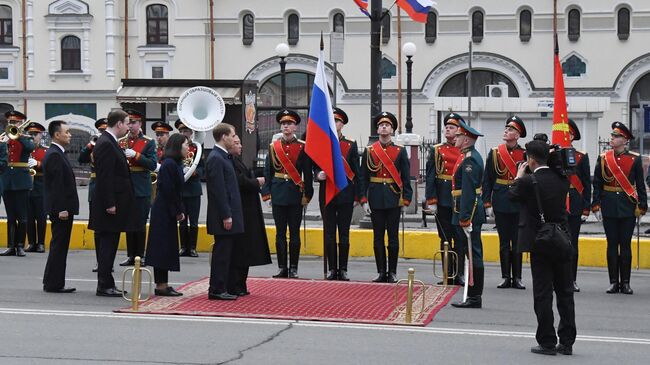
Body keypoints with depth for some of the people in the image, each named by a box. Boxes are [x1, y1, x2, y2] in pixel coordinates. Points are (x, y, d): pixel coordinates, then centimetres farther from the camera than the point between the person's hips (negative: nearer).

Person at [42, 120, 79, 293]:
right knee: (59, 246, -5)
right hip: (61, 208, -10)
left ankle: (52, 283, 18)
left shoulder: (56, 154, 17)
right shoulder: (55, 155, -15)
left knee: (59, 247, 13)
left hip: (62, 208, 10)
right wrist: (61, 209, -23)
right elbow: (57, 185, -21)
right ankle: (53, 284, -1)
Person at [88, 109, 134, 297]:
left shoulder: (109, 142, 15)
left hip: (112, 202, 10)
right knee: (108, 244, -6)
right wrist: (110, 204, -22)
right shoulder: (106, 144, -16)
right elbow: (105, 177, -21)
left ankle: (106, 284, 17)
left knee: (107, 245, 12)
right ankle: (104, 286, -2)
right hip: (110, 203, -10)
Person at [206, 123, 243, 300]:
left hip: (229, 215, 10)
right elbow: (218, 190, -20)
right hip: (223, 217, -10)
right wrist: (226, 216, -21)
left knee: (224, 253, 12)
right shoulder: (216, 159, -15)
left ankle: (220, 289, 18)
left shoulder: (223, 157, 16)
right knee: (222, 252, -5)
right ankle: (217, 290, -1)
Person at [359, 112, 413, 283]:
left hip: (394, 200, -1)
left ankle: (392, 272, 9)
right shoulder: (369, 151, 6)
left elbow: (406, 177, 3)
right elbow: (363, 177, 4)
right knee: (378, 237, 4)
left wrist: (406, 199, -3)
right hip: (376, 200, 1)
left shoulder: (400, 151, 4)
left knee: (393, 236, 2)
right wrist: (363, 199, -3)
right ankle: (381, 272, 11)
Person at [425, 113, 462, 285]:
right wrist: (431, 200, -6)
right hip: (442, 201, 1)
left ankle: (459, 274, 8)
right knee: (445, 238, 5)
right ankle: (448, 275, 11)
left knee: (459, 238, 2)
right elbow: (430, 177, 1)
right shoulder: (436, 150, 5)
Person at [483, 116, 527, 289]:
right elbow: (487, 180, 3)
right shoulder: (495, 153, 3)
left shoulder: (524, 154, 2)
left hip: (519, 204, 0)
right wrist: (487, 204, -3)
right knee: (504, 242, 5)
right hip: (501, 204, 0)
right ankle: (506, 277, 12)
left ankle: (517, 278, 11)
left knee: (517, 242, 3)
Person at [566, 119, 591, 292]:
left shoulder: (582, 157, 4)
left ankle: (572, 280, 9)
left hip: (574, 205, -1)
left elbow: (587, 185, 3)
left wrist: (586, 209, -2)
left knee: (572, 243, 2)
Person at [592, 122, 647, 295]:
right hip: (609, 207, 1)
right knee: (612, 244, 4)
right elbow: (597, 184, 4)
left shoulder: (635, 159, 0)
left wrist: (641, 207, -2)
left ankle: (625, 282, 9)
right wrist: (596, 206, -2)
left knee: (625, 245, 2)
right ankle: (614, 282, 9)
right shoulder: (603, 158, 3)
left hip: (628, 207, -1)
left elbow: (640, 185, 2)